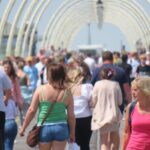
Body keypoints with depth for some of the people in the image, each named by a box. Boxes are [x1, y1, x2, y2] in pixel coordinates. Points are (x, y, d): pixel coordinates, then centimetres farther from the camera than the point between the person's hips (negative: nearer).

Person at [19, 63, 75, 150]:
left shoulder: (40, 90, -5)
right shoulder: (67, 93, -2)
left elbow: (32, 110, -5)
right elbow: (71, 116, 0)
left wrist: (23, 128, 5)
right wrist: (72, 133, 13)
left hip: (44, 128, 0)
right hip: (61, 128, 0)